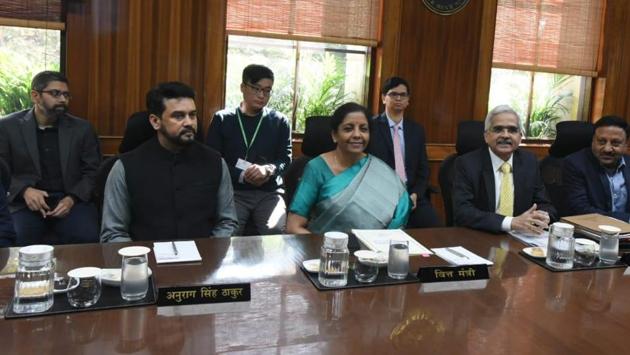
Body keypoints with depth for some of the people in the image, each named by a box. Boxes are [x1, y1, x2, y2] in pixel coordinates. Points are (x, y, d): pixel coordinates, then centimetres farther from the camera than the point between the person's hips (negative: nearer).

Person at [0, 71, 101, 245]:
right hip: (26, 202, 0)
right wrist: (24, 190, -14)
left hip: (71, 200, 1)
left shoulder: (82, 128, 8)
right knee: (18, 240, -29)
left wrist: (72, 198, -11)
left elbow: (93, 172, 7)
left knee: (88, 238, -27)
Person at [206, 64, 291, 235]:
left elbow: (286, 160, 5)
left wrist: (268, 169, -17)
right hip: (232, 191, -1)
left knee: (276, 231, -25)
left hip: (269, 193, 1)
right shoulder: (222, 119, 8)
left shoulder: (280, 121, 11)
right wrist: (242, 176, -12)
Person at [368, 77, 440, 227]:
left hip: (411, 194, 4)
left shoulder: (417, 130, 15)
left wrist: (415, 194, -4)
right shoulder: (371, 126, 1)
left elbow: (423, 170, 14)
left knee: (435, 228, -19)